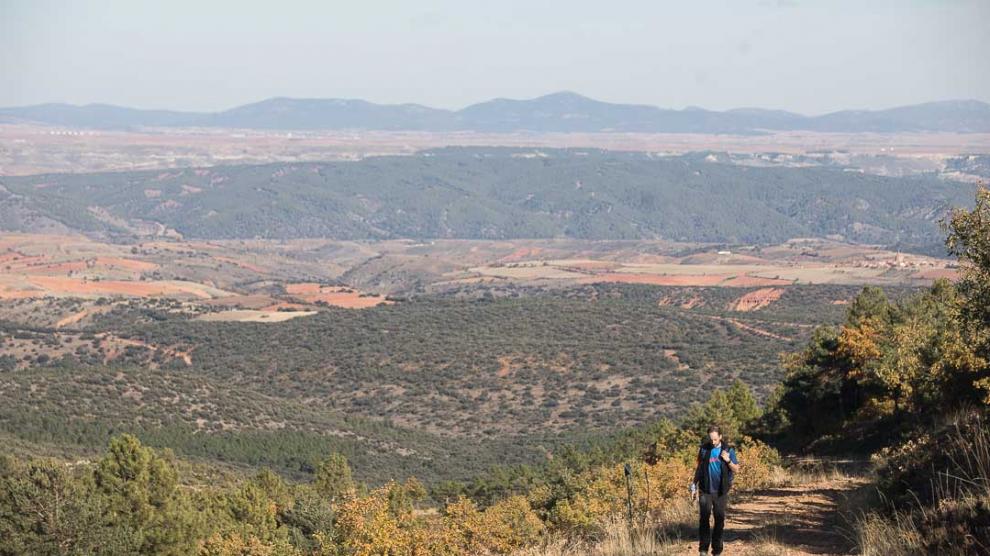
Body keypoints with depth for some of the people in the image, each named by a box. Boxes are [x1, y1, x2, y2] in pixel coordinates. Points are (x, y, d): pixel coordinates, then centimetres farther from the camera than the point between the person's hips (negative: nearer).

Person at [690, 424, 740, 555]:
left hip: (721, 491, 0)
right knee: (704, 519, -6)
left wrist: (728, 461, -17)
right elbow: (699, 468, 11)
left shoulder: (728, 450, -1)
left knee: (720, 520, 4)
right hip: (705, 490, 0)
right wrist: (694, 486, 9)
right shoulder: (704, 449, 2)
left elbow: (736, 469, 3)